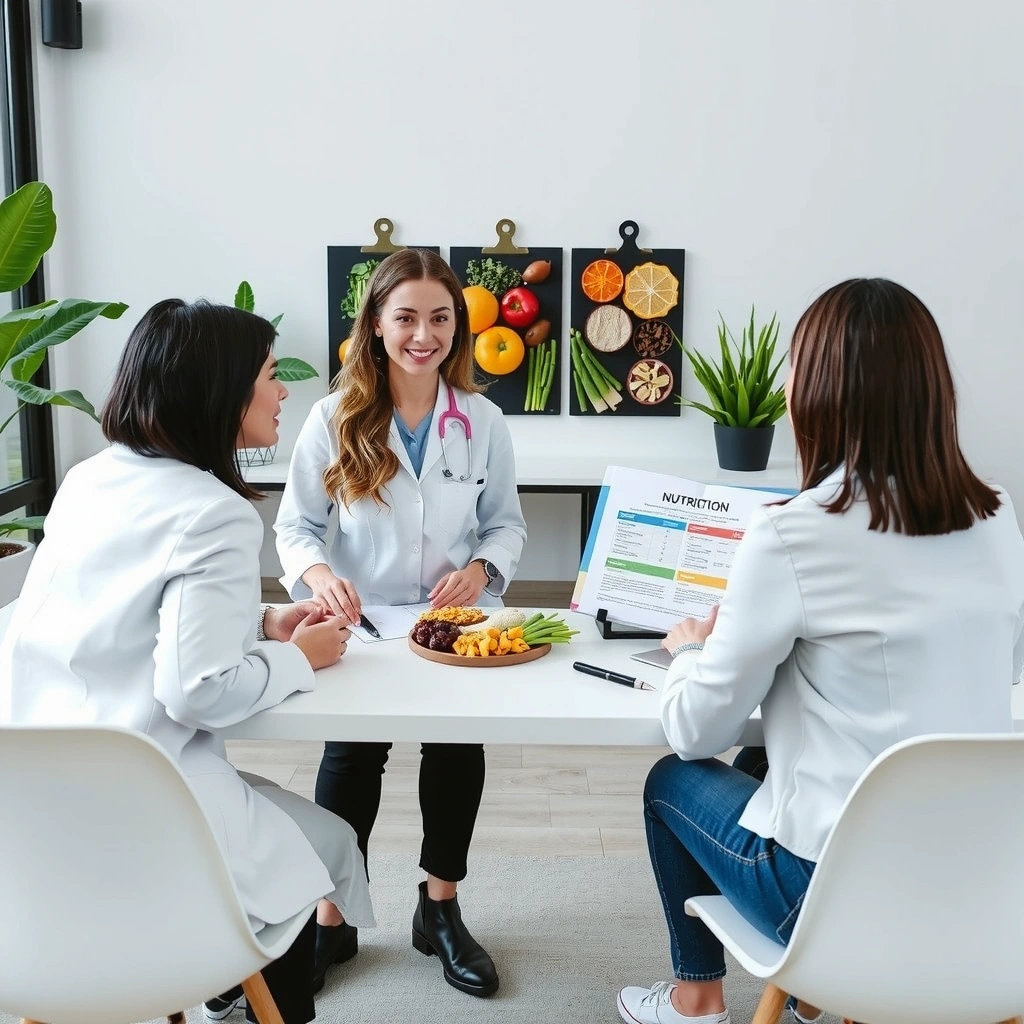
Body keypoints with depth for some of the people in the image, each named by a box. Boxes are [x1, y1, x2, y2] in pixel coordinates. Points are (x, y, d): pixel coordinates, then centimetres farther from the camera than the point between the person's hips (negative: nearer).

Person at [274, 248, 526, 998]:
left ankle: (441, 910, 12)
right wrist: (318, 571, -23)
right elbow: (296, 524, -1)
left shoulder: (483, 421, 0)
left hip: (458, 626, 1)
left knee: (458, 748, -15)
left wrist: (482, 569, -14)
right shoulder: (336, 418, -4)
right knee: (352, 754, -16)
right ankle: (333, 917, 10)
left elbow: (508, 523, 8)